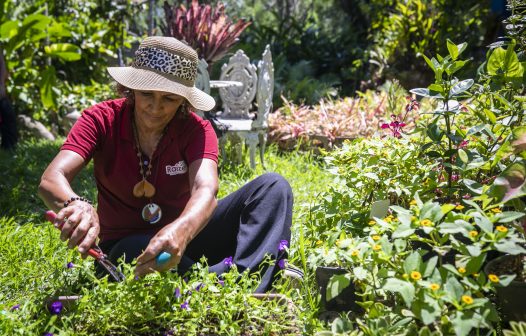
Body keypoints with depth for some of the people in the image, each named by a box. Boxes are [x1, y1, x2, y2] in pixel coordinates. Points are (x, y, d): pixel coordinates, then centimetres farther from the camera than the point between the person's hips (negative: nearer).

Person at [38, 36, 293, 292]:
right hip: (126, 246, -1)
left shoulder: (196, 130, -12)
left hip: (187, 234, 1)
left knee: (273, 185, -21)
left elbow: (206, 190, -32)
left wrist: (181, 230, -56)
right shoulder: (102, 120, -12)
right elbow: (51, 179, -27)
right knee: (134, 249, -41)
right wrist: (76, 205, -54)